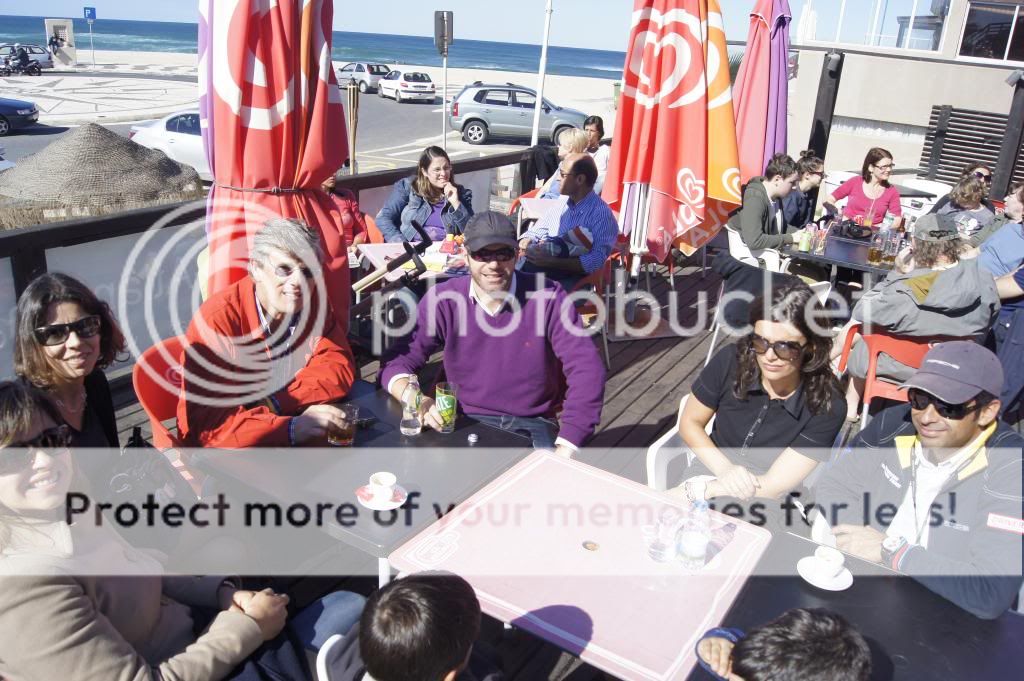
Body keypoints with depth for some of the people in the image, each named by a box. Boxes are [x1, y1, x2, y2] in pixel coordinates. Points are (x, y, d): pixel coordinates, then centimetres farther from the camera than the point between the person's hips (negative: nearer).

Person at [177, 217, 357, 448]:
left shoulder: (314, 301, -3)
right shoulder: (218, 319, -19)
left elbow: (338, 367, -5)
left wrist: (275, 402, -19)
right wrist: (291, 429, -36)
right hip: (230, 447, -6)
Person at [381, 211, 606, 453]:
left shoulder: (547, 297, -10)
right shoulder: (443, 299, -5)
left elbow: (586, 368, -13)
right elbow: (397, 361, -1)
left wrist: (565, 448, -21)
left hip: (533, 426, -1)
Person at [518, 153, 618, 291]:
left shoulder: (601, 214, -5)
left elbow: (597, 262, -16)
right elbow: (533, 233, 22)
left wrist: (551, 261, -22)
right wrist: (526, 245, -3)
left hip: (573, 277, -6)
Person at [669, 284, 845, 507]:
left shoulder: (826, 405, -20)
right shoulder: (731, 360, -16)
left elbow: (773, 486, -19)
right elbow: (690, 423, -1)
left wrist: (694, 491, -21)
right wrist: (725, 470, -16)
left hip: (767, 505, 0)